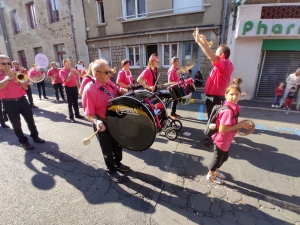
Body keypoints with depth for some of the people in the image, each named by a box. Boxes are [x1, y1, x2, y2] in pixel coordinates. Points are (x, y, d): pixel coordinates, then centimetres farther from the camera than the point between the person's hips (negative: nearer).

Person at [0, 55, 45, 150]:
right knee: (16, 124, 6)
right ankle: (23, 141, 19)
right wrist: (8, 78, -21)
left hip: (22, 100, 3)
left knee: (30, 120, 10)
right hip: (9, 103, -3)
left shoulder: (16, 74, 11)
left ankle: (35, 136, 26)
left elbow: (25, 87, 6)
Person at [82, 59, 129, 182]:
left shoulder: (109, 83, -3)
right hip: (103, 125, -7)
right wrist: (97, 122, -40)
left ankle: (118, 163, 51)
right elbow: (89, 114, -23)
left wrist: (121, 91, -9)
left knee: (118, 144, 24)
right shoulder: (89, 89, -24)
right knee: (107, 149, 15)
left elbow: (117, 90, 14)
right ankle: (111, 170, 41)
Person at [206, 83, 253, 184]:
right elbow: (222, 129, -31)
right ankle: (210, 175, 37)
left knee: (224, 157, 27)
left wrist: (241, 124, -1)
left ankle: (215, 171, 50)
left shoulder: (234, 107, 0)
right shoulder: (228, 111, -30)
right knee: (217, 158, 13)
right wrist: (238, 126, -23)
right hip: (221, 140, -9)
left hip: (226, 140, 9)